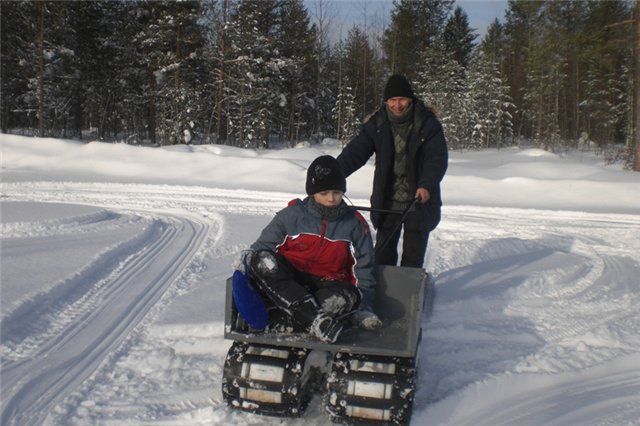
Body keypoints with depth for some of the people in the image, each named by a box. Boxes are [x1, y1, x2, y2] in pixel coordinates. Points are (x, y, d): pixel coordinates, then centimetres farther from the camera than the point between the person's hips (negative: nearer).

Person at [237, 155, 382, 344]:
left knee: (347, 296, -35)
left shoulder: (355, 224, 7)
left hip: (328, 284, 0)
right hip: (289, 282, 1)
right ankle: (314, 320, -43)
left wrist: (363, 307, 1)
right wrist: (248, 258, -11)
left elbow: (363, 268, 10)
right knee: (263, 261, -33)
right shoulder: (291, 215, 4)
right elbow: (263, 245, 11)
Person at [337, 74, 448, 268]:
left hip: (419, 201, -2)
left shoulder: (427, 123, -9)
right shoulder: (377, 123, -2)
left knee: (413, 255, 6)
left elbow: (438, 158, -14)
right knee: (383, 252, 11)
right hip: (386, 202, 2)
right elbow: (356, 150, -6)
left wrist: (427, 185, -31)